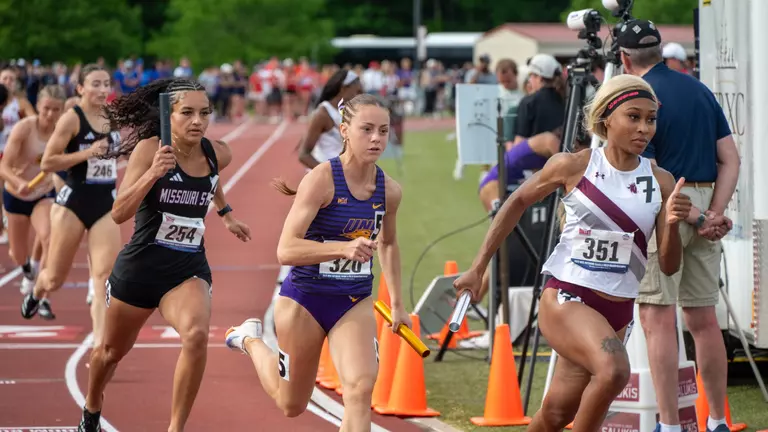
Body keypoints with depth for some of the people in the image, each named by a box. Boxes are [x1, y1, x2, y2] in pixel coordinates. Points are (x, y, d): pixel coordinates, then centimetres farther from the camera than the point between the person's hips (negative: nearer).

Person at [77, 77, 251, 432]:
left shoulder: (218, 154, -3)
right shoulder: (150, 149, -17)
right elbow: (119, 213, -25)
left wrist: (225, 215, 33)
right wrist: (153, 173, -36)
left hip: (190, 269, 2)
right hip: (140, 267, -2)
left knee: (196, 335, -30)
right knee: (112, 350, 19)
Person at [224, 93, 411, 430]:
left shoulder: (388, 190, -3)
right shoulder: (321, 179, -20)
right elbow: (286, 250, -27)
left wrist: (397, 303, 20)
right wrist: (345, 248, -40)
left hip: (355, 304, 4)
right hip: (304, 300, -4)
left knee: (360, 387, -22)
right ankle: (250, 340, 45)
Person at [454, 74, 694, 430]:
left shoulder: (660, 183, 0)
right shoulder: (573, 166, -6)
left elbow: (669, 266, 0)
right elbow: (518, 202, 10)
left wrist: (672, 224, -21)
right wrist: (478, 268, 10)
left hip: (618, 313, 4)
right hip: (565, 299, -4)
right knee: (613, 369, -31)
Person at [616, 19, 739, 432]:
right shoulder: (699, 90, 12)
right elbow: (731, 159, 8)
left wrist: (697, 220, -11)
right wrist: (715, 213, -2)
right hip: (705, 201, 7)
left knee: (658, 319, -4)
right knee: (703, 319, 11)